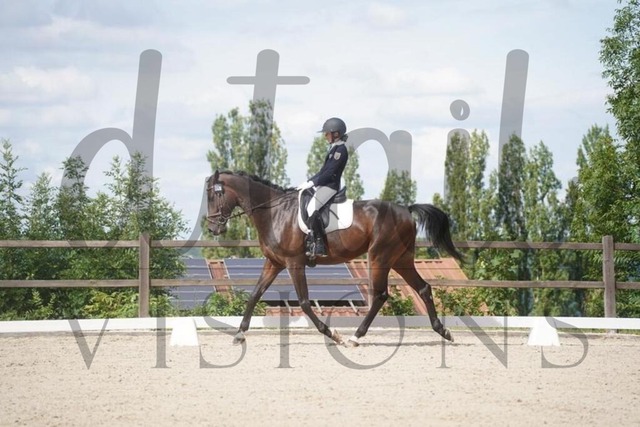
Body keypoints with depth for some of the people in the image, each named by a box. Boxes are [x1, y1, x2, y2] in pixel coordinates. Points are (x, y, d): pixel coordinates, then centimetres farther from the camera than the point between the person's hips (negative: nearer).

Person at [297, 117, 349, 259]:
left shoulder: (340, 150, -13)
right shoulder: (334, 148, 18)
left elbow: (330, 172, -18)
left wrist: (312, 182, -18)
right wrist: (308, 182, 14)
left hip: (331, 186, -11)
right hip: (324, 185, 11)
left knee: (312, 208, -26)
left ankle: (319, 245, -25)